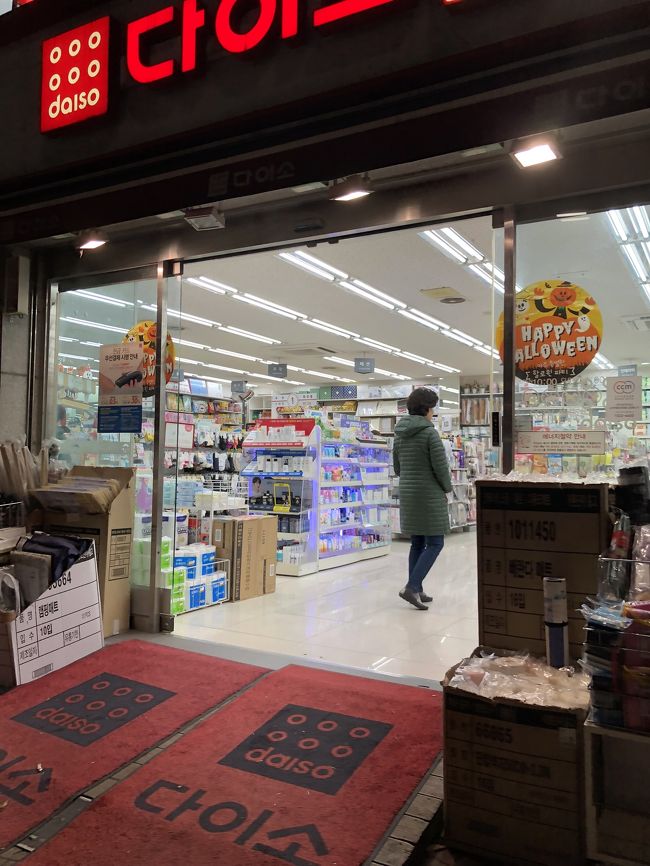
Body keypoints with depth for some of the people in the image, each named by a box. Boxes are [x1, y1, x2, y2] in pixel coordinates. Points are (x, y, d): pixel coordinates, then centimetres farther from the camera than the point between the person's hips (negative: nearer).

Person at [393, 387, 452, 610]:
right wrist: (447, 489, 2)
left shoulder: (400, 433, 8)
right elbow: (441, 466, -14)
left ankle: (417, 590, 17)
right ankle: (411, 587, -10)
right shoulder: (429, 432, -13)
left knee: (417, 543, 14)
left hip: (407, 494, 7)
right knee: (434, 544, -1)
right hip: (429, 495, -7)